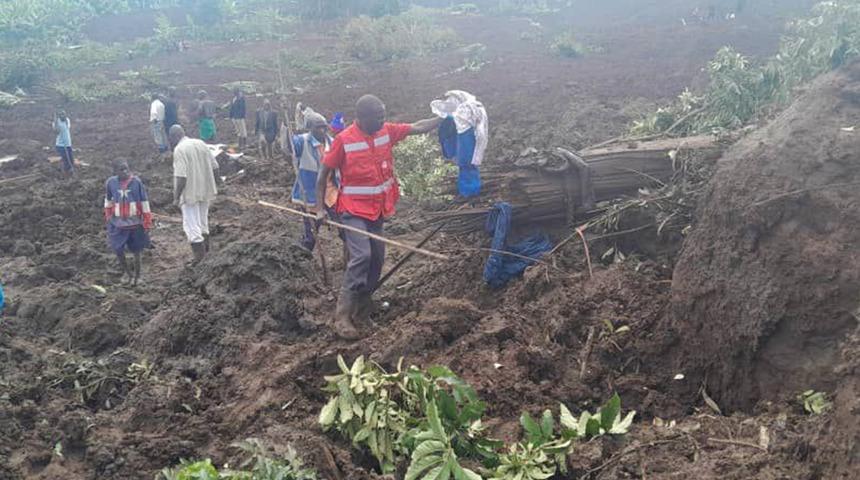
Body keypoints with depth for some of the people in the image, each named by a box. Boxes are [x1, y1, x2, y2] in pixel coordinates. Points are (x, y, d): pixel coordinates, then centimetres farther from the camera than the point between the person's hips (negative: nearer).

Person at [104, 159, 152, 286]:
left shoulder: (136, 182, -13)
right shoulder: (110, 183, -7)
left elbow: (144, 202, -6)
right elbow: (108, 201, 10)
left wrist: (147, 222, -5)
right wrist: (108, 217, 16)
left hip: (135, 222, -1)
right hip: (118, 223, 1)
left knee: (136, 251, 9)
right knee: (118, 249, 1)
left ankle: (136, 275, 27)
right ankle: (126, 272, 26)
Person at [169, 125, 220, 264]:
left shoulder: (179, 150, -17)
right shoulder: (201, 144, 4)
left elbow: (181, 176, -22)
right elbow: (215, 167, 6)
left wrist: (176, 197, -15)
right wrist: (213, 184, 19)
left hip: (189, 193, -7)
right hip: (205, 190, 7)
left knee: (191, 222, 2)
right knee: (203, 218, 22)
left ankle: (199, 251, 2)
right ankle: (205, 244, 33)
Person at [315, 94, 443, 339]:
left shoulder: (386, 131, -2)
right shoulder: (343, 140, -15)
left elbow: (418, 128, 3)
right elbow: (323, 175, -7)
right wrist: (320, 209, -10)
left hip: (377, 209, 7)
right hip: (353, 211, -6)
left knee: (377, 257, 11)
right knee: (361, 256, -20)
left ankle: (362, 305, 30)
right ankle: (342, 316, -14)